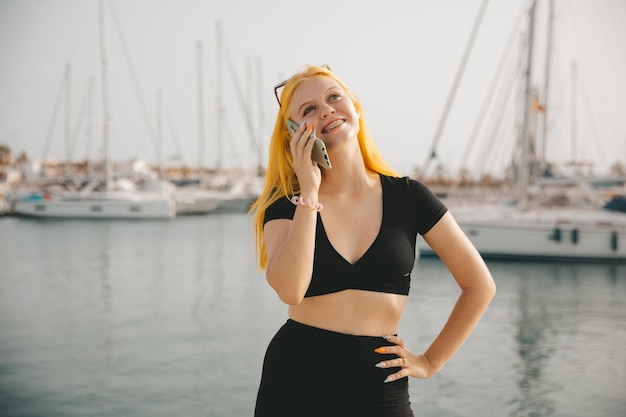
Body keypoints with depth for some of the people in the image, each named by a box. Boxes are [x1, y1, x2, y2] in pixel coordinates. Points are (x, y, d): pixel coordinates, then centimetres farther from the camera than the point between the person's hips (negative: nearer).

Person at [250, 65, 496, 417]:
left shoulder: (407, 196, -2)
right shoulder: (286, 204, -3)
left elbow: (480, 285, 4)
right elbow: (290, 290, -22)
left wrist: (431, 362, 2)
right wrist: (309, 191, -18)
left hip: (379, 387, 1)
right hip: (295, 380, 0)